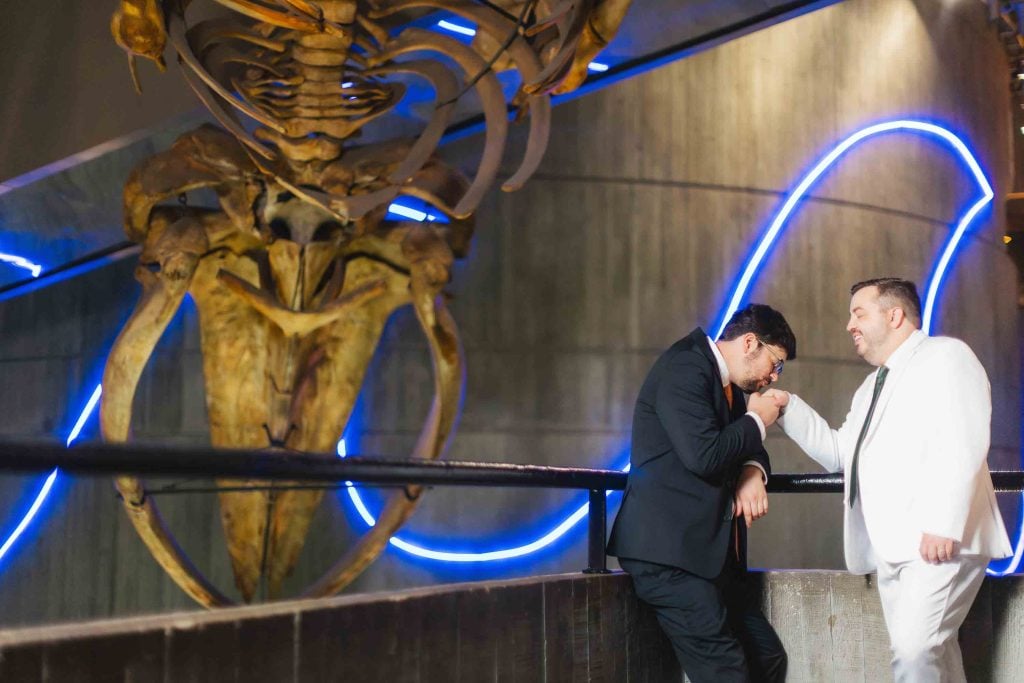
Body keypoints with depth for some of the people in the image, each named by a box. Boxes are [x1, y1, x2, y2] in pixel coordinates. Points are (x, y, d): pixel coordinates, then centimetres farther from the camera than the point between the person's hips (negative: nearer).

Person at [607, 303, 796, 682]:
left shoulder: (730, 385, 16)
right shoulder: (684, 369, -13)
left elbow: (741, 447, 23)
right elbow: (704, 455, -24)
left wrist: (754, 471, -1)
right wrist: (757, 421, -7)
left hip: (712, 552, 10)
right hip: (669, 552, -10)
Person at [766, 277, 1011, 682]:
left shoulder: (945, 355, -2)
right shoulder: (872, 386, 26)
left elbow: (963, 445, -15)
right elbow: (838, 452, 27)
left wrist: (944, 524, -24)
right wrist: (789, 407, 14)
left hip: (940, 542, -8)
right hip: (893, 546, 9)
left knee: (914, 651, -20)